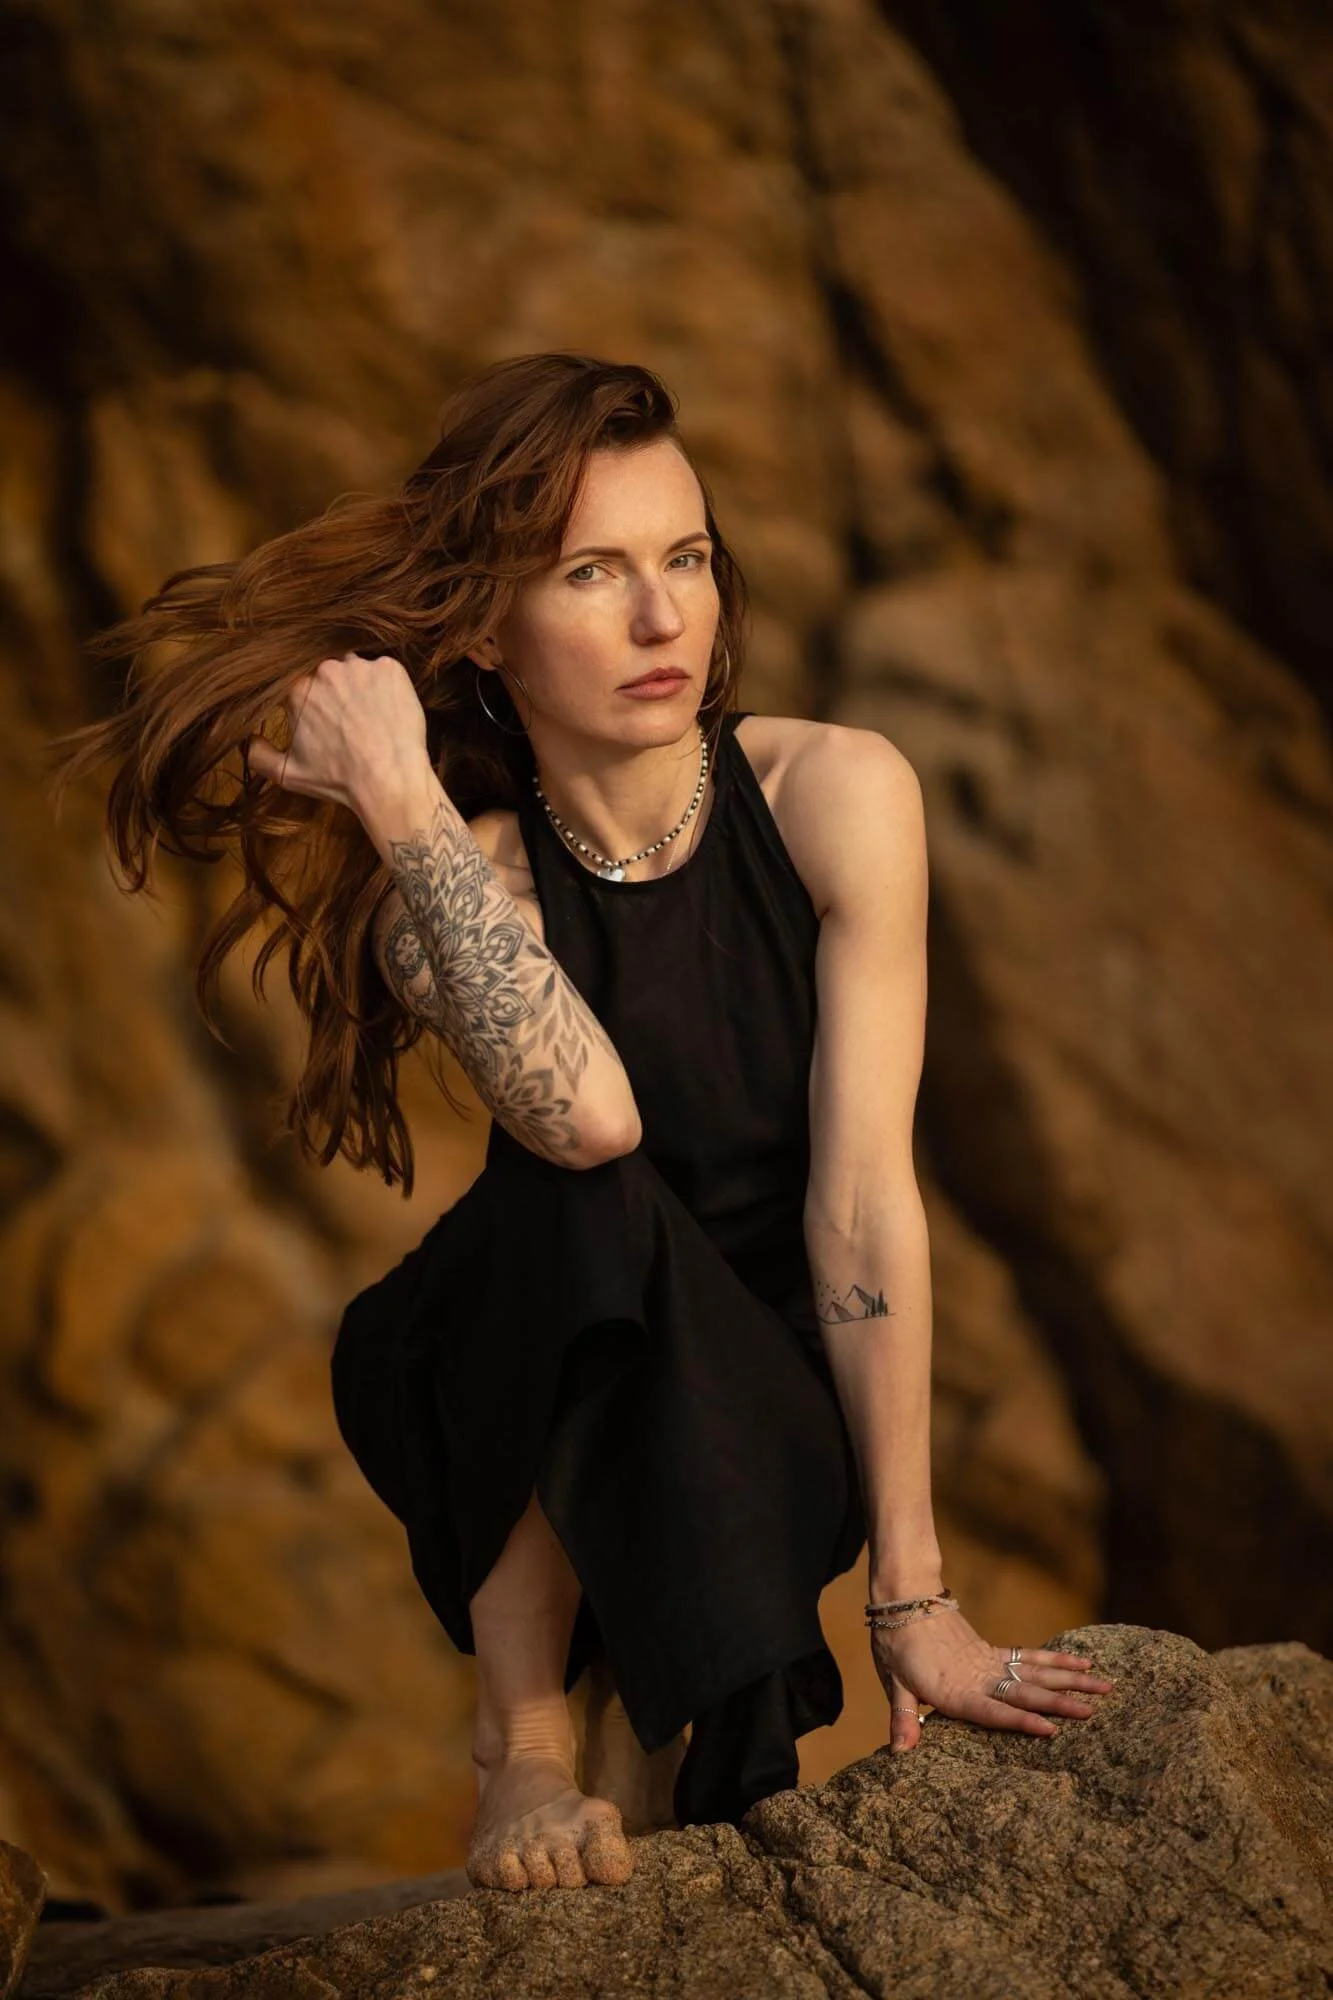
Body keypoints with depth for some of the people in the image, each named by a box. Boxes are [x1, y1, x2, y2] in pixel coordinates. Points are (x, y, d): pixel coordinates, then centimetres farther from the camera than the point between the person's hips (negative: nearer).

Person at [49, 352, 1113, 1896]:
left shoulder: (834, 795, -16)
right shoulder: (462, 886, -14)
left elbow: (865, 1193, -21)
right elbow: (587, 1116, -37)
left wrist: (911, 1591, -24)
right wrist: (403, 806, -31)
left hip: (779, 1419, 1)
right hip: (538, 1444, -1)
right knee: (582, 1204, -32)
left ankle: (643, 1728, -3)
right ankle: (526, 1734, -19)